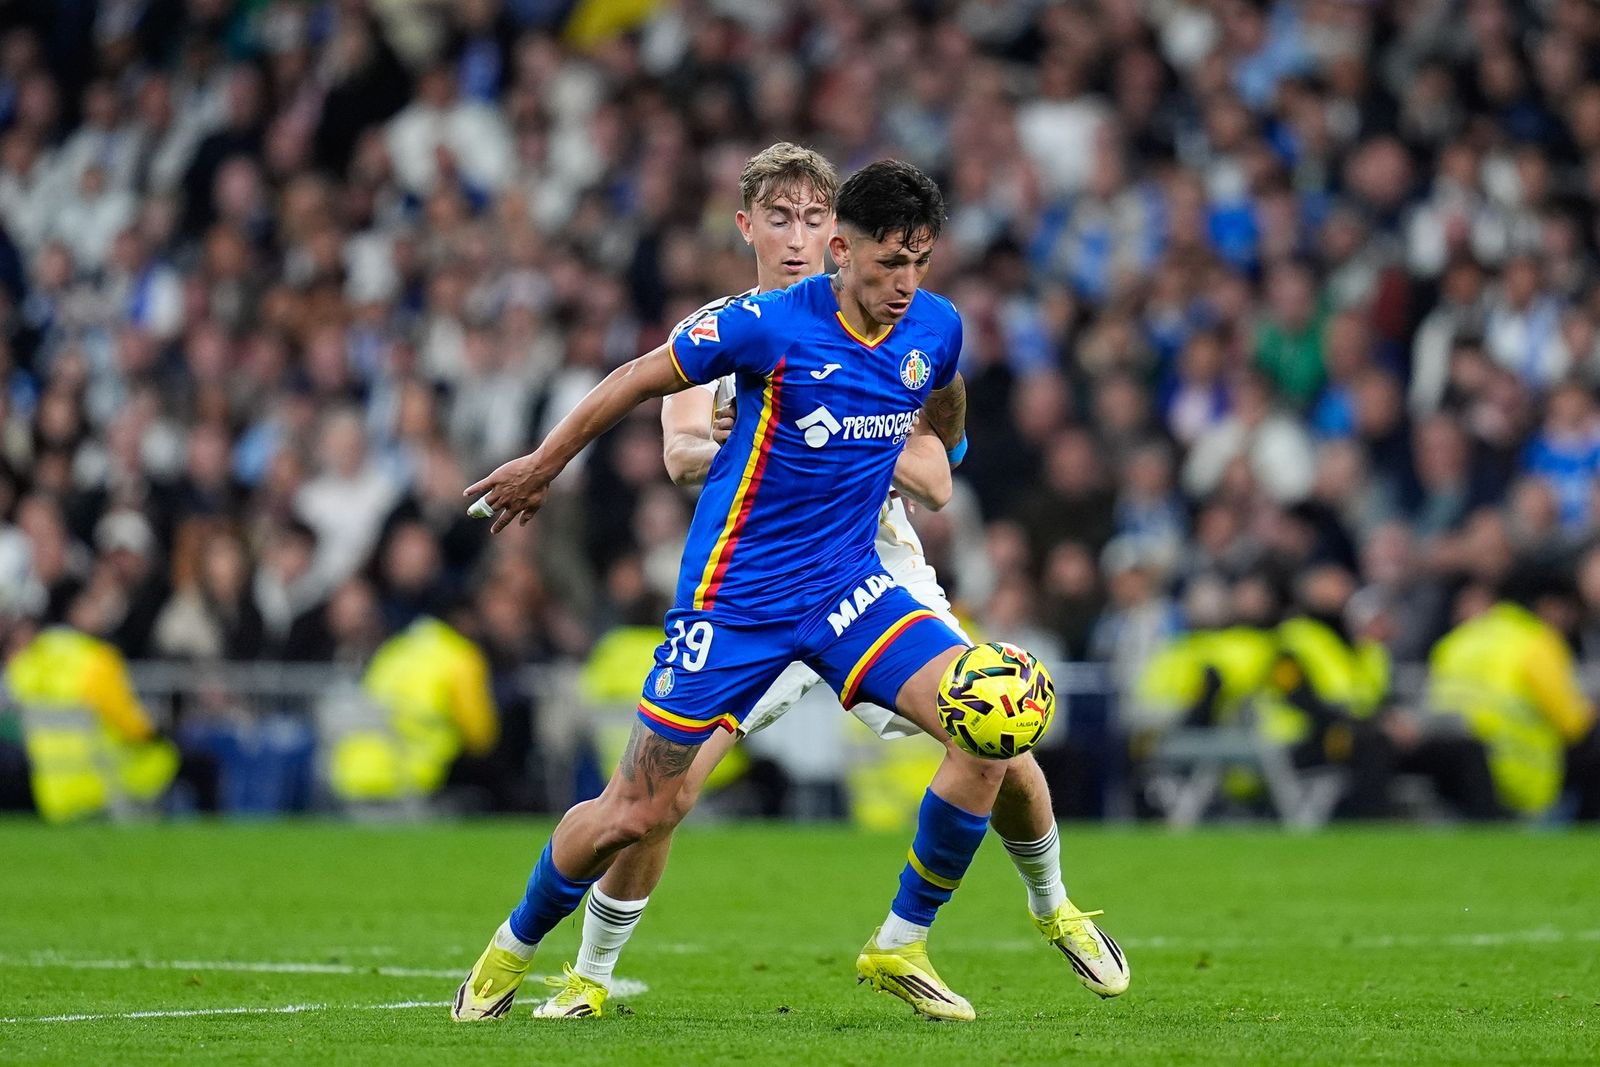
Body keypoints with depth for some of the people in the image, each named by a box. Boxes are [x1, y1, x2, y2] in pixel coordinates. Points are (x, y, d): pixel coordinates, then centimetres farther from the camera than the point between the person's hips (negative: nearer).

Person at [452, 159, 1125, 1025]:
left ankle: (900, 947, -2)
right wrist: (543, 465, 7)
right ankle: (512, 948, 28)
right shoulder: (768, 327, -18)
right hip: (734, 594, -4)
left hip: (848, 586, 4)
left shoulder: (936, 329, -4)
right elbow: (639, 380, -4)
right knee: (635, 812, 0)